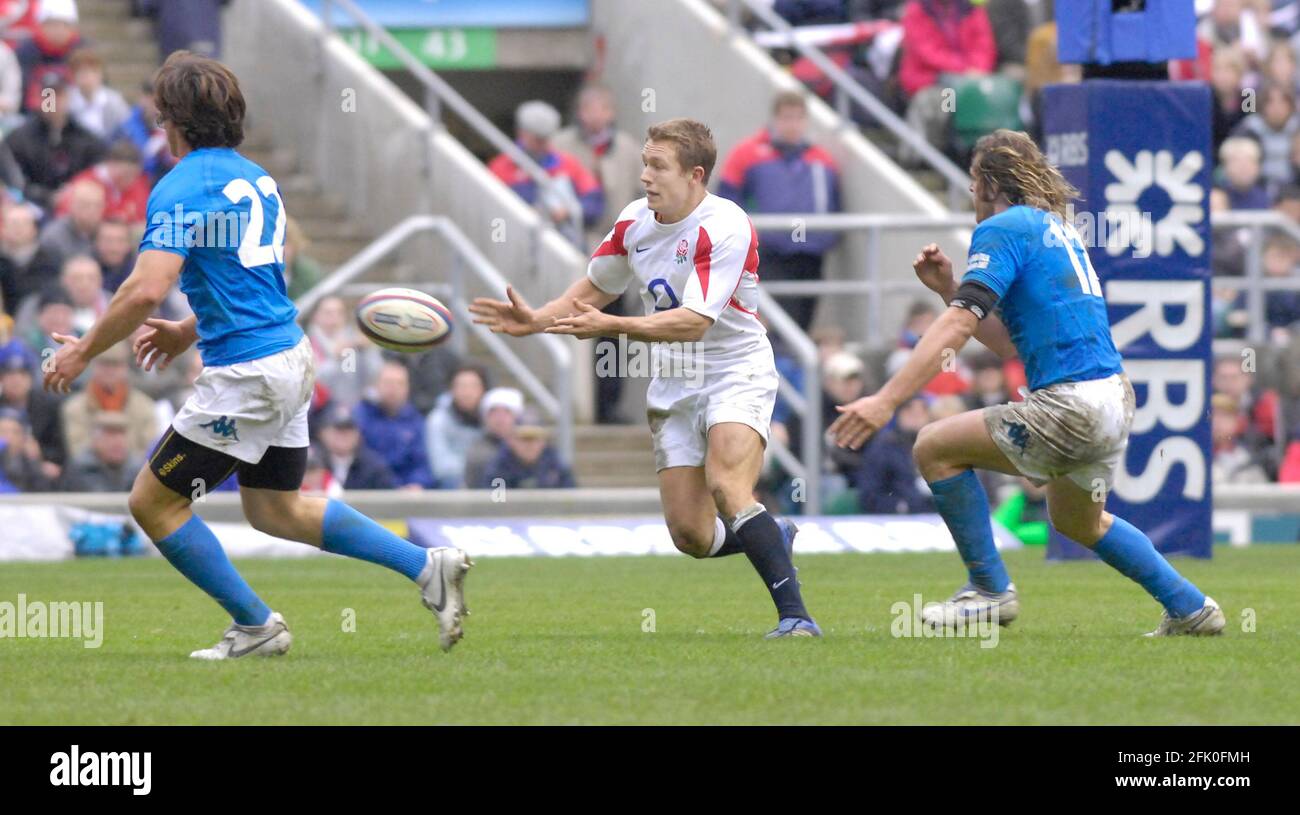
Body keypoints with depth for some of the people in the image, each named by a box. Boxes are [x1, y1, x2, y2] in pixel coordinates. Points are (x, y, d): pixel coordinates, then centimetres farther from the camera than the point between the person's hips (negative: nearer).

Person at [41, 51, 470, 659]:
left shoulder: (181, 187, -14)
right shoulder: (254, 177, 14)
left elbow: (146, 290, -24)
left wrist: (83, 352, -13)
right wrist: (190, 331, 30)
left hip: (243, 376, -9)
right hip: (291, 358, 9)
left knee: (152, 502, 3)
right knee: (276, 511, 21)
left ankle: (255, 626, 7)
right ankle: (426, 567, 14)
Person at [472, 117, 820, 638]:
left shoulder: (725, 228, -21)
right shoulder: (634, 221, 1)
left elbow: (694, 322, -29)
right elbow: (595, 287, 19)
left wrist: (609, 326, -35)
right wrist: (535, 320, 5)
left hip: (736, 375, -6)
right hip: (675, 389, 6)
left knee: (726, 487, -30)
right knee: (691, 535, -1)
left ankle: (795, 616, -29)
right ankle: (774, 538, 31)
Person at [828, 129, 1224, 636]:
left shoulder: (1002, 228, -7)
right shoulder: (1056, 228, 21)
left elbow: (958, 327, -18)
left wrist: (887, 400, -23)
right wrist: (948, 288, 17)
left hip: (1072, 403, -10)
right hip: (1114, 401, 10)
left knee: (935, 447, -3)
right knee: (1077, 522, 31)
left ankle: (990, 589, 3)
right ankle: (1191, 609, 35)